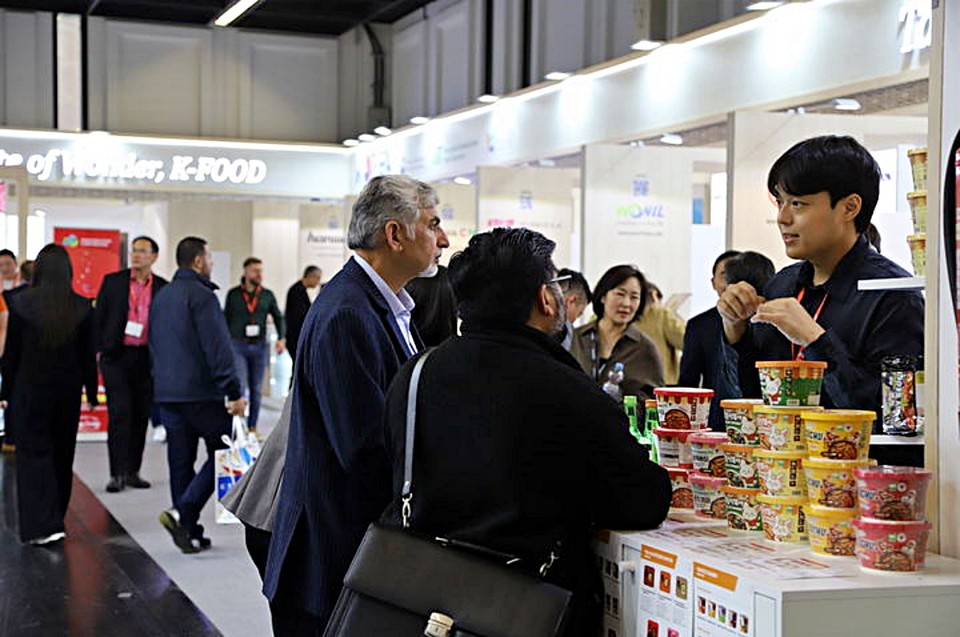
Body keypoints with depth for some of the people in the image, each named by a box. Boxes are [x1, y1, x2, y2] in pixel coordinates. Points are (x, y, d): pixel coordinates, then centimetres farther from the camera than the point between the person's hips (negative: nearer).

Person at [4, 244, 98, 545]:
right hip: (68, 392, 3)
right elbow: (89, 354, 0)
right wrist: (91, 390, 10)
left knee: (33, 453, 1)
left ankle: (42, 525, -10)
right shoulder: (82, 307, -5)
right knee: (62, 455, 15)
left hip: (30, 391, -3)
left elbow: (12, 351, -4)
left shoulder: (22, 304, -10)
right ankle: (55, 518, 26)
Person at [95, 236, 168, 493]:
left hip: (147, 358, 2)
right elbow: (99, 317, 7)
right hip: (116, 356, -2)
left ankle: (132, 471, 16)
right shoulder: (113, 281, 5)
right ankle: (118, 473, -6)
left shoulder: (163, 288, 6)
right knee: (119, 413, -8)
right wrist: (97, 349, -1)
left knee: (141, 415, 6)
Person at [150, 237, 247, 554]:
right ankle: (182, 513, -12)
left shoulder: (161, 296, 16)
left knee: (181, 460, 10)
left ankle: (188, 531, 12)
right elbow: (217, 348, -17)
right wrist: (233, 391, -17)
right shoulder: (201, 295, -11)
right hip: (200, 392, -8)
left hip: (166, 393, 8)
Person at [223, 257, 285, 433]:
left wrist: (281, 338, -3)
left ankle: (252, 426, 15)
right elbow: (226, 319, 10)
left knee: (256, 389, 7)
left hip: (259, 346, 2)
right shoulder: (233, 294, 3)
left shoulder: (267, 295, 6)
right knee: (240, 386, -10)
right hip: (238, 346, -2)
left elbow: (278, 317, 12)